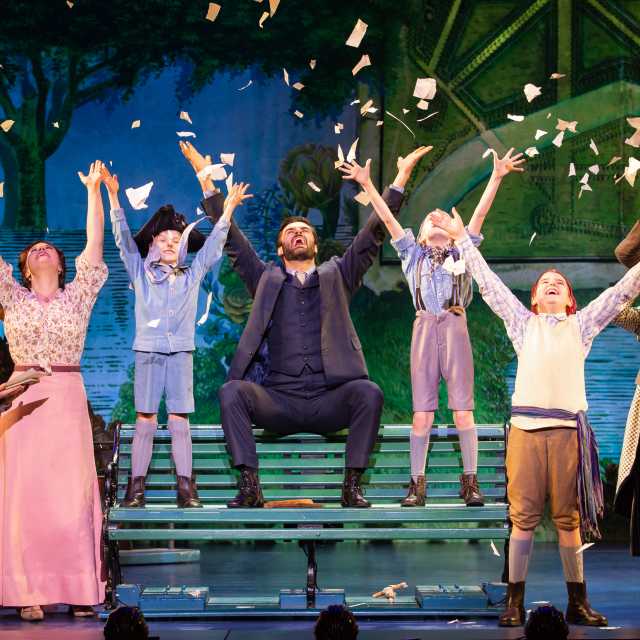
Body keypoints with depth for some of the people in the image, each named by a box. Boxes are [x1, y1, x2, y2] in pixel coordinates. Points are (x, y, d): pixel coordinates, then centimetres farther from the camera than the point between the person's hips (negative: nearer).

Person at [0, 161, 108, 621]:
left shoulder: (78, 296, 10)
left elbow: (95, 245, 5)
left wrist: (94, 191, 2)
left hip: (68, 400, 0)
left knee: (72, 493, -3)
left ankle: (79, 589, 1)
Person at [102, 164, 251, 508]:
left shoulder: (192, 274, 15)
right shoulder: (140, 272, 11)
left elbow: (213, 245, 14)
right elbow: (124, 238, 4)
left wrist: (227, 209, 6)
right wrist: (113, 196, -4)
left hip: (181, 353, 1)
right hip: (147, 352, -1)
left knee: (180, 421, -2)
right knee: (145, 421, -4)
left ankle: (185, 488, -3)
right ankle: (136, 487, -4)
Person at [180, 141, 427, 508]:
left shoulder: (336, 277, 19)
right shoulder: (267, 279, 20)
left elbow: (373, 235, 14)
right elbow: (231, 239, 16)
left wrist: (400, 179, 8)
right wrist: (207, 180, 11)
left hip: (328, 401, 0)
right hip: (278, 401, 0)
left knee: (369, 393, -29)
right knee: (232, 392, -27)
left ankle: (352, 486, -21)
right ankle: (250, 487, -26)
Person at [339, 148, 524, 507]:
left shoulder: (461, 253, 21)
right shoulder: (413, 255, 23)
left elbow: (480, 213, 14)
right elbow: (388, 219, 18)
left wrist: (497, 177, 7)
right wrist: (367, 184, 12)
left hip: (455, 326, -1)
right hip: (424, 327, 1)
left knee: (463, 411, -6)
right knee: (422, 414, -3)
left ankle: (470, 481, -2)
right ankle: (417, 484, 0)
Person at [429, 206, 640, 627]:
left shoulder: (581, 325, 18)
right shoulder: (524, 324, 19)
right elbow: (489, 284, 17)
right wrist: (462, 239, 14)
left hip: (568, 430, 0)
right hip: (526, 427, 0)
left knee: (569, 518, 2)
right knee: (523, 517, -2)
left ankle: (578, 602, 8)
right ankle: (515, 601, 1)